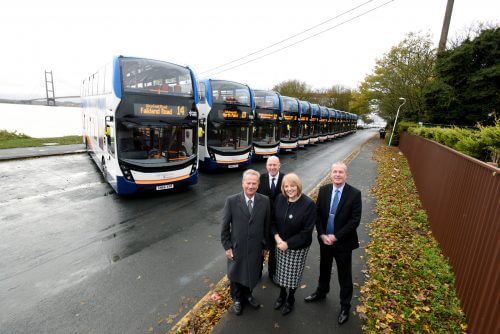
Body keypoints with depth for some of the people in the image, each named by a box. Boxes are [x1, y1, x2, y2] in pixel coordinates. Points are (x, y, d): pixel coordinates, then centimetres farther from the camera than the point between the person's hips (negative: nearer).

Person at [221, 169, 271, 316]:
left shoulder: (265, 201, -12)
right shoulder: (231, 201, -17)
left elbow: (267, 225, -2)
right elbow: (225, 226, -9)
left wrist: (265, 244, 4)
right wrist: (227, 247, -7)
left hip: (256, 248, 2)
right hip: (236, 248, -1)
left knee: (252, 274, 22)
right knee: (236, 275, 21)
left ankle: (247, 294, 54)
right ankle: (237, 299, 50)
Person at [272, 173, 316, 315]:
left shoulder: (308, 204, -22)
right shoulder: (280, 199, -10)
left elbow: (307, 231, -20)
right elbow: (273, 220, 1)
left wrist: (288, 244, -19)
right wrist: (276, 236, -14)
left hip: (298, 247, -3)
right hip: (280, 244, 4)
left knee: (293, 274, 16)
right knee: (281, 271, 21)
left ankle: (290, 299, 45)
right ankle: (282, 295, 49)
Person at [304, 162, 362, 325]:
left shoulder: (354, 194, -15)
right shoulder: (323, 190, -5)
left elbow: (355, 220, -16)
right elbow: (317, 214, -2)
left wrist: (336, 237, -19)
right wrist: (322, 235, -12)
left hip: (343, 242, -3)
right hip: (324, 240, 4)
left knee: (344, 276, 14)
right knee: (324, 269, 24)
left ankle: (345, 306, 36)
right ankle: (321, 292, 50)